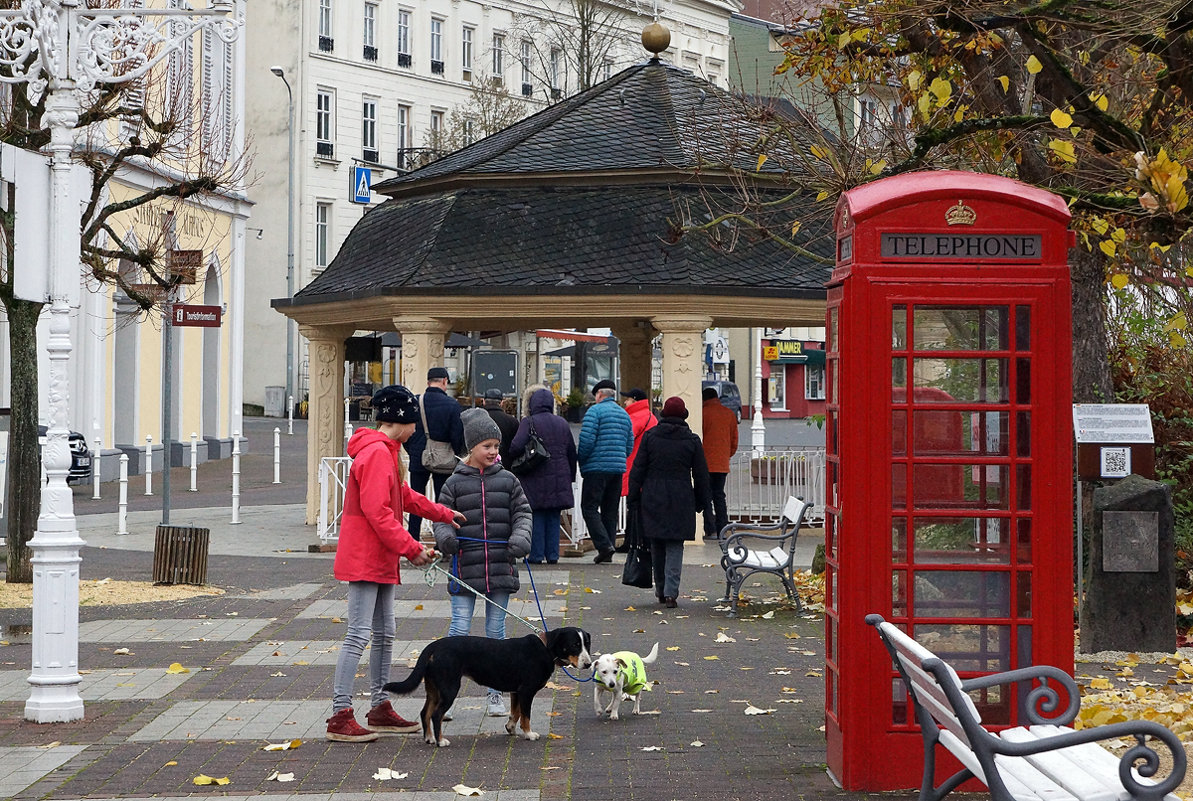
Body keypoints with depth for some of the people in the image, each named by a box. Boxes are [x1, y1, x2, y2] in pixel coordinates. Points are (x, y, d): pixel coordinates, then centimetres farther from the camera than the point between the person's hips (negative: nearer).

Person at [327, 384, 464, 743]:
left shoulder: (385, 453, 17)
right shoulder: (376, 454, -17)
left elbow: (404, 496, 30)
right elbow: (378, 513, -23)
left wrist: (444, 514, 31)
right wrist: (412, 548, -19)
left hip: (381, 562, 11)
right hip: (365, 561, -11)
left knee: (384, 634, 15)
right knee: (359, 635, -10)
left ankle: (380, 709, 24)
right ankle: (340, 716, -8)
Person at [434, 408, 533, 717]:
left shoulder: (508, 480, 6)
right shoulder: (455, 483, 2)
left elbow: (522, 512, 9)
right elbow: (442, 517, 4)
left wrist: (521, 537, -10)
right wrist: (445, 536, -17)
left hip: (500, 569, 2)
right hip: (465, 569, -2)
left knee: (496, 631, 8)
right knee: (459, 629, -7)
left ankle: (495, 695, 16)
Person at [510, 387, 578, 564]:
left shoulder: (529, 422, -6)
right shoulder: (562, 423, 10)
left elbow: (517, 446, -18)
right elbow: (572, 452, 13)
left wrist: (514, 458, 3)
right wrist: (570, 476, 21)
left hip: (536, 477, -4)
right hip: (559, 476, 4)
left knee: (536, 516, 1)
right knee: (554, 517, 9)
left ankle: (536, 554, 0)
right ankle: (552, 555, 9)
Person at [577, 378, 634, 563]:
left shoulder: (595, 411, -6)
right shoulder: (625, 414, 17)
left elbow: (586, 439, -15)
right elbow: (629, 446, 16)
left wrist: (580, 459, 0)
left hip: (597, 467, -7)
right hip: (618, 468, 7)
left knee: (589, 508, -5)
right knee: (610, 510, 10)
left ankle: (604, 545, -18)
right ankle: (608, 553, 9)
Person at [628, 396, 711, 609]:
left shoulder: (650, 436, 0)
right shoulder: (692, 441, -1)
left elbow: (638, 470, 1)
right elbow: (701, 476, 4)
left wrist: (633, 496, 7)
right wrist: (701, 502, 14)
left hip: (653, 501, 1)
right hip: (681, 502, -1)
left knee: (657, 546, 13)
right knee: (675, 547, 0)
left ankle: (661, 590, 21)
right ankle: (670, 593, -10)